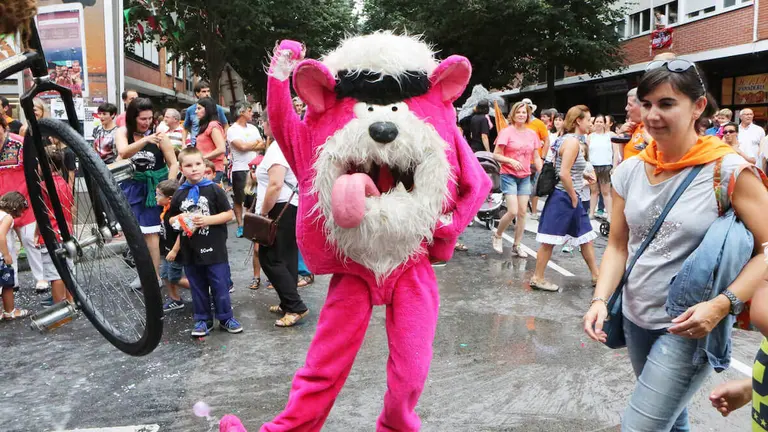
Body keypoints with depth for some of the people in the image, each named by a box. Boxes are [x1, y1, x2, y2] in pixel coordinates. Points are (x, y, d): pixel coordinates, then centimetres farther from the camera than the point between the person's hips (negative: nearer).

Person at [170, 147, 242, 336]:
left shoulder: (214, 190, -5)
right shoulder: (179, 195, 6)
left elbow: (228, 214, -5)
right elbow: (171, 218, 15)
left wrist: (207, 220, -17)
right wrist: (180, 220, -8)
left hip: (213, 248, -3)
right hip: (190, 250, 4)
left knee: (220, 286, 4)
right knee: (197, 288, 13)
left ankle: (226, 317, 18)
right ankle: (203, 320, 26)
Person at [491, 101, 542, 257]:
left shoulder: (532, 134, 7)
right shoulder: (507, 132, -7)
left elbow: (536, 158, 13)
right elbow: (496, 155, -9)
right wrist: (511, 161, -23)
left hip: (525, 177, 5)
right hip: (509, 175, -5)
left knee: (522, 212, 5)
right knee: (513, 211, -13)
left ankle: (516, 246, 16)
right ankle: (497, 236, 13)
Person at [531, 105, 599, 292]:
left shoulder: (567, 139, 13)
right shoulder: (572, 141, -17)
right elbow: (564, 174, -24)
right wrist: (573, 198, -15)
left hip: (569, 198, 10)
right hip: (563, 198, -10)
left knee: (586, 237, 15)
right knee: (550, 240, -1)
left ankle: (596, 275, 25)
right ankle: (537, 278, 9)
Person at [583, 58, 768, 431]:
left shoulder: (728, 171, -14)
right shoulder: (629, 171, 0)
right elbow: (618, 246, 4)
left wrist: (722, 304, -25)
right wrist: (600, 299, -10)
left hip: (689, 327, -5)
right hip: (635, 319, 5)